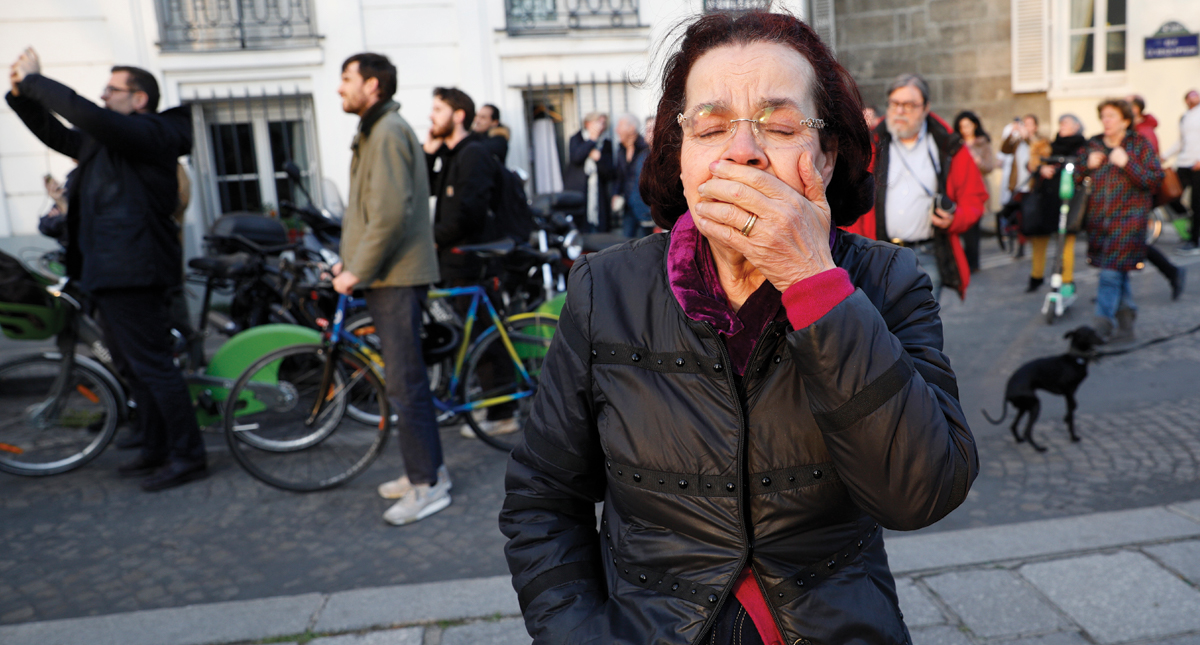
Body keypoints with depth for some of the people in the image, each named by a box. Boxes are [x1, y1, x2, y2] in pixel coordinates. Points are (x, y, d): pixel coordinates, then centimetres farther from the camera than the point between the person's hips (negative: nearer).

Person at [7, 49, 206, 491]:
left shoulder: (151, 133, -11)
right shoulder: (103, 139, 21)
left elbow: (85, 114, -23)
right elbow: (55, 133, 25)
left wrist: (34, 80, -12)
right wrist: (21, 93, 12)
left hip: (133, 270, -11)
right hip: (108, 270, 11)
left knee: (151, 363, -9)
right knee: (137, 364, 15)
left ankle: (189, 456, -2)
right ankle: (157, 450, 26)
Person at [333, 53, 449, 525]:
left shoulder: (388, 132, -13)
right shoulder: (375, 130, 20)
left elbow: (391, 213, -23)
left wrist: (358, 271, -18)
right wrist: (350, 259, 15)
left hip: (396, 275, -11)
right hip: (387, 274, 11)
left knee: (405, 383, -7)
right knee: (406, 378, 15)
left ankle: (427, 486, 2)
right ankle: (428, 469, 26)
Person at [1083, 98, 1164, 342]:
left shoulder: (1140, 144, -1)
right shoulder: (1093, 145, 11)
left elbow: (1156, 178, -8)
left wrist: (1127, 164, -18)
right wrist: (1088, 165, -4)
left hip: (1128, 215, -5)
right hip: (1099, 217, 5)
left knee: (1111, 273, -12)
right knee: (1117, 274, 12)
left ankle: (1102, 324, -7)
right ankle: (1125, 323, 23)